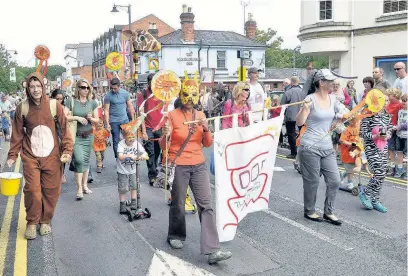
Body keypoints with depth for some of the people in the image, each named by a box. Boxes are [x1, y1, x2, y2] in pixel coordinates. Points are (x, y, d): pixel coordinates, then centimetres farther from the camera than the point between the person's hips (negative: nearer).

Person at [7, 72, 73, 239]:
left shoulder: (55, 106, -4)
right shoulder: (22, 108, -2)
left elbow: (64, 129, -1)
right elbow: (17, 134, 4)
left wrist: (67, 150, -7)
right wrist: (13, 155, 3)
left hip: (52, 156, 0)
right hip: (30, 157, 0)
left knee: (50, 190, 5)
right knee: (32, 189, -4)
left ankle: (45, 221, 26)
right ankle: (32, 223, 17)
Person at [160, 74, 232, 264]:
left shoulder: (200, 115, 8)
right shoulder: (172, 115, -5)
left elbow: (207, 144, 7)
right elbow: (164, 146, -6)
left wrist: (206, 129, -11)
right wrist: (166, 135, -28)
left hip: (199, 165, 4)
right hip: (178, 166, -4)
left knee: (206, 205, -3)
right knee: (178, 204, 9)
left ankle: (212, 250, -3)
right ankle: (175, 236, 36)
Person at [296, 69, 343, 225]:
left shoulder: (333, 98, 8)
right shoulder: (311, 99, -11)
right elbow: (299, 122, -16)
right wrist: (305, 107, -31)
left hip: (327, 147, 6)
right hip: (310, 148, -6)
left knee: (334, 180, 5)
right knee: (312, 182, 4)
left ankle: (328, 212, 21)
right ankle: (309, 211, 24)